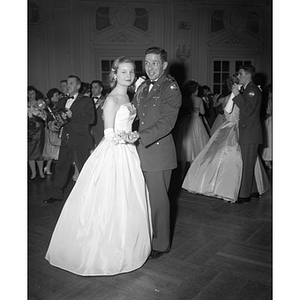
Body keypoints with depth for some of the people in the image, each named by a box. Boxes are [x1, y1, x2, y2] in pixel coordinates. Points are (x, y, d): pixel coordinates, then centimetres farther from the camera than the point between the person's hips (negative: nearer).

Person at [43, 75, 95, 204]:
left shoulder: (86, 101, -2)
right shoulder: (63, 101, 17)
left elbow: (90, 119, -14)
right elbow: (54, 114, 20)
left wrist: (72, 115, -20)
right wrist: (50, 122, -3)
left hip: (80, 141, -6)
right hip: (66, 140, 6)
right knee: (60, 167, 11)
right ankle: (57, 195, 23)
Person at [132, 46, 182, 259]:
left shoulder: (171, 88, -8)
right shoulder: (143, 87, 15)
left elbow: (166, 123, -17)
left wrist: (138, 136, -24)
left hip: (159, 151, -6)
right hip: (140, 151, 6)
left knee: (158, 199, 4)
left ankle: (161, 244, 20)